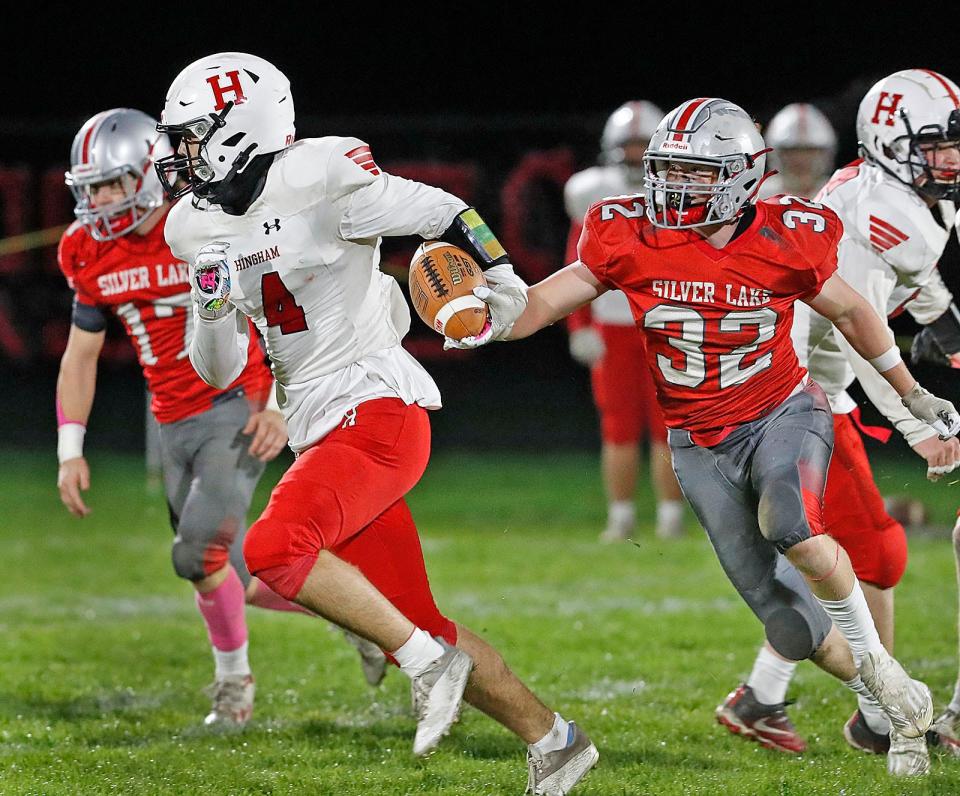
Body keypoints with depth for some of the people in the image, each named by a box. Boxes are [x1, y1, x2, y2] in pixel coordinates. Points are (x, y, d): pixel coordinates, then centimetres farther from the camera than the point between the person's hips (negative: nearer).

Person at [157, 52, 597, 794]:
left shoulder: (313, 181, -11)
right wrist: (213, 306, -4)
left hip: (377, 415, -8)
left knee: (275, 549, -29)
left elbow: (448, 216, -4)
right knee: (417, 628, 8)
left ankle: (427, 658, -15)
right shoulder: (202, 226, 11)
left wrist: (505, 283, -6)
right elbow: (219, 371, 14)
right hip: (321, 429, 8)